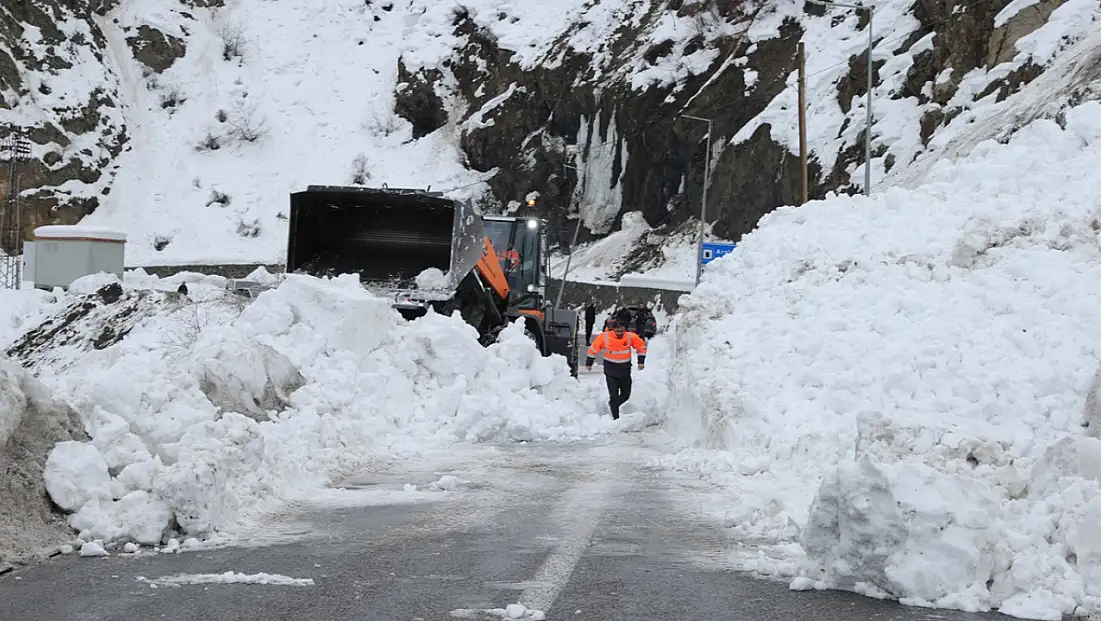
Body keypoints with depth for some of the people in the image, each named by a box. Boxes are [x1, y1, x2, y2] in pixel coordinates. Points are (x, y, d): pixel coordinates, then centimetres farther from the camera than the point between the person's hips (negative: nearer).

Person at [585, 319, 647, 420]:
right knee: (614, 395, -9)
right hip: (611, 371, -3)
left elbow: (641, 346, 3)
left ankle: (613, 405, 40)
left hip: (625, 370, 3)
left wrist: (641, 361, 0)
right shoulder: (604, 337, -16)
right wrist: (589, 363, 5)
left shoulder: (631, 337, -13)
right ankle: (616, 418, -1)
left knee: (626, 395, 12)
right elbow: (593, 349, -3)